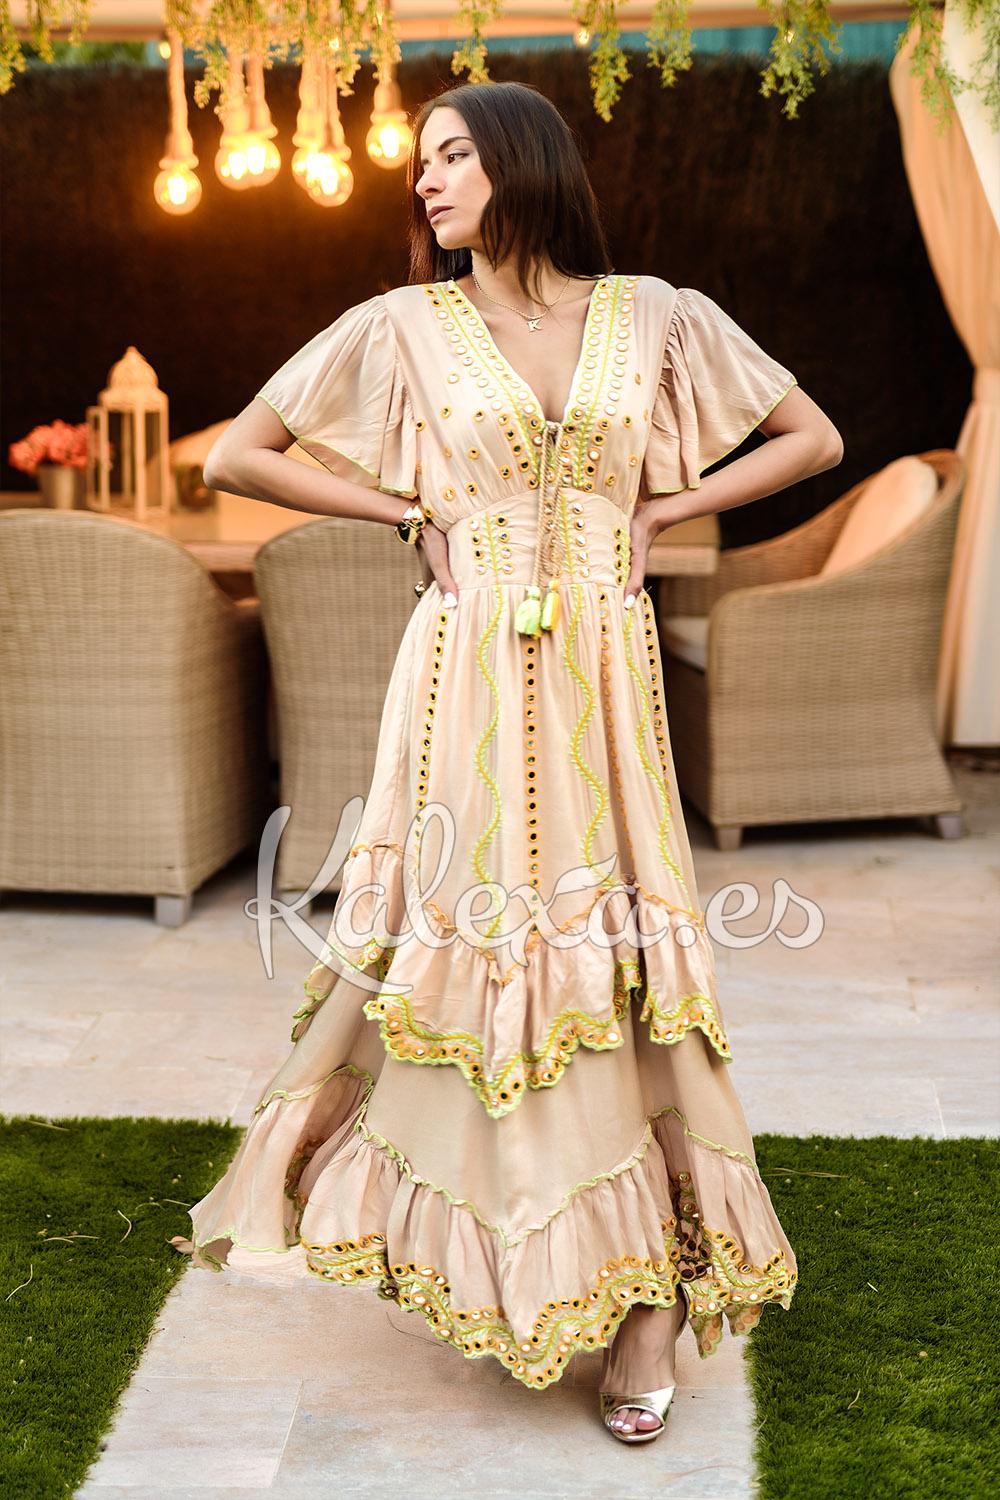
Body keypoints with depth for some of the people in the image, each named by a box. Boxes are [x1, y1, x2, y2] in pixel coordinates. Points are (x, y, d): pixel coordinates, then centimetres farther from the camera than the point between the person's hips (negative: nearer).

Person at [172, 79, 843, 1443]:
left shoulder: (655, 319, 6)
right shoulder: (403, 329, 4)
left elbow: (814, 438, 13)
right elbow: (235, 456, 6)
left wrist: (662, 508, 3)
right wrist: (409, 510, 1)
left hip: (604, 678, 1)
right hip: (468, 677, 0)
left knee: (615, 953, 0)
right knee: (469, 937, 1)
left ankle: (643, 1287, 9)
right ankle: (481, 1255, 19)